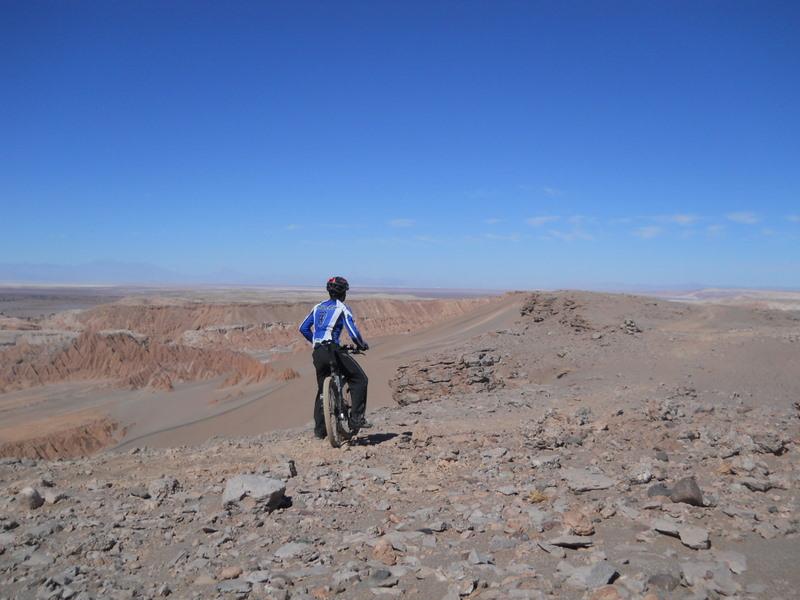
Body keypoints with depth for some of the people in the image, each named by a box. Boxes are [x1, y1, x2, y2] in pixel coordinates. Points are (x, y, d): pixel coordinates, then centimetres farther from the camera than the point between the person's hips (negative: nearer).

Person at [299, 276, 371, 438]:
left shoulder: (318, 307, 18)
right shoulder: (342, 308, -1)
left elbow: (303, 328, 20)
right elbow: (353, 332, -10)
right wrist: (362, 345, 8)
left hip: (317, 353, 7)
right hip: (332, 350, -7)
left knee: (322, 389, 17)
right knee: (359, 379, 2)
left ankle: (319, 429, 20)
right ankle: (356, 419, -7)